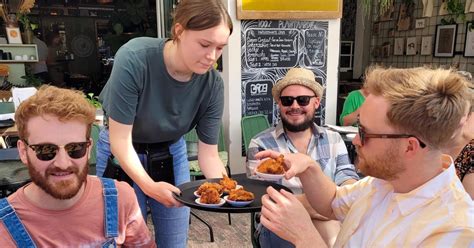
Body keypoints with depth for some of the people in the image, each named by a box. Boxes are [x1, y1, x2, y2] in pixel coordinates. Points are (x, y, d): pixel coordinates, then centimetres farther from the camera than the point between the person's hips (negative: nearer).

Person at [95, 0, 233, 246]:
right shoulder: (134, 58, -30)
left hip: (170, 154, 3)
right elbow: (120, 141, -24)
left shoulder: (212, 83, -19)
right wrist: (149, 186, -34)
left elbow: (208, 153, -15)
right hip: (122, 156, -2)